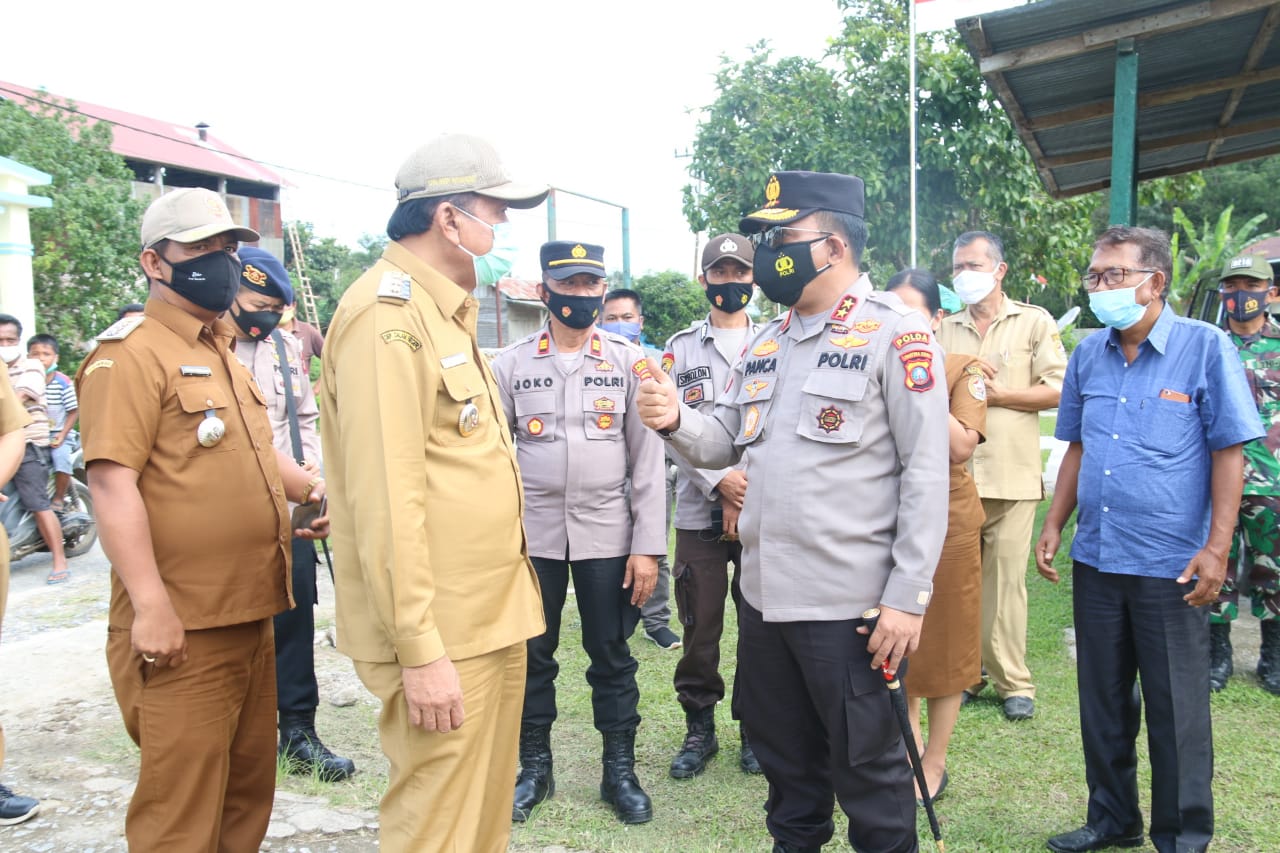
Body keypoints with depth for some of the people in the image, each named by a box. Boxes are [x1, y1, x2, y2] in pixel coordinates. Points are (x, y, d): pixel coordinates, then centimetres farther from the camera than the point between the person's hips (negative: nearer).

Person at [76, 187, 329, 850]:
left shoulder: (223, 354, 16)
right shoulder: (130, 353, -11)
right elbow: (111, 480, -19)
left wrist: (309, 488, 8)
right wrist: (151, 607, -24)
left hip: (251, 615, 9)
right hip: (180, 628, -9)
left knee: (248, 793, 19)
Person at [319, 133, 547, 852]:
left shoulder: (446, 313, 16)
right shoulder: (387, 313, -15)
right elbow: (386, 498, -21)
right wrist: (419, 650, -21)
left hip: (490, 619, 9)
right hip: (440, 637, -9)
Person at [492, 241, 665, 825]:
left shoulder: (630, 362, 0)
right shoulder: (510, 364, 2)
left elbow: (648, 460, -2)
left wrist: (648, 546, -6)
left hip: (607, 535, -1)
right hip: (530, 535, 1)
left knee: (612, 657, 9)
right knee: (531, 655, 12)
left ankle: (620, 771, 26)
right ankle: (534, 767, 30)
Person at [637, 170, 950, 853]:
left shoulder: (894, 332, -9)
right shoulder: (764, 343, 13)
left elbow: (927, 472, -13)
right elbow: (726, 443, 15)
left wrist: (908, 597, -16)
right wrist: (677, 420, -8)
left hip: (851, 604, -7)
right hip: (763, 593, 7)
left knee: (866, 768, 10)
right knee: (784, 757, 22)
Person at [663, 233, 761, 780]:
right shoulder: (680, 348, 8)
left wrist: (749, 489, -10)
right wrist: (720, 482, -12)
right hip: (698, 510, 0)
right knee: (699, 626, 5)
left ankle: (754, 728, 23)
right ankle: (699, 729, 22)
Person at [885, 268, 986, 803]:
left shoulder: (962, 370, -6)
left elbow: (962, 446, -19)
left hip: (946, 521, -4)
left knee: (942, 642, 7)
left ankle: (935, 760, 22)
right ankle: (909, 740, 34)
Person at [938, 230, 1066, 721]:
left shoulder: (1034, 322, 5)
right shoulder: (945, 330, 17)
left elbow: (1055, 390, -2)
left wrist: (992, 392, -6)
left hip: (1010, 476, -3)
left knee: (1006, 580, -2)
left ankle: (1012, 682, 10)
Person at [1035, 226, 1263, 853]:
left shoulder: (1205, 347, -6)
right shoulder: (1088, 354, 7)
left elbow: (1229, 452, -7)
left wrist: (1217, 549, -12)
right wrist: (1054, 525, 9)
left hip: (1171, 566, -5)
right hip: (1095, 559, 5)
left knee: (1176, 709, 7)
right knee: (1102, 701, 15)